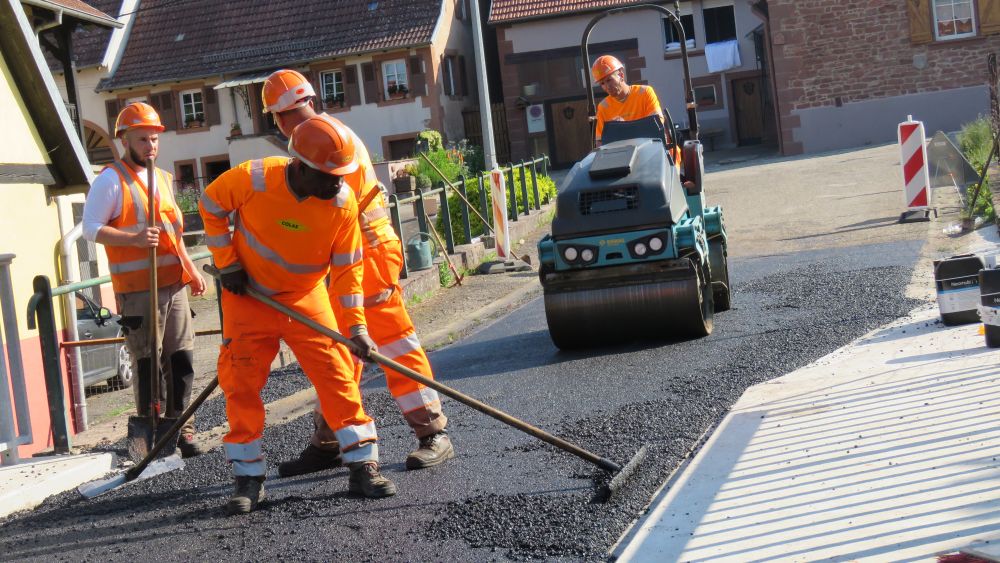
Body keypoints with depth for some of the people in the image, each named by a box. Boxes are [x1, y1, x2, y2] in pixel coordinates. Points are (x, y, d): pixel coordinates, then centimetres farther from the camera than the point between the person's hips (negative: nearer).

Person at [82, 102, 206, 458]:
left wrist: (190, 270, 22)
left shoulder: (163, 178, 19)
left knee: (182, 358, 6)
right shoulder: (111, 180, -4)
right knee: (149, 362, -5)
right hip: (138, 289, -7)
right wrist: (133, 239, -23)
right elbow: (91, 228, -10)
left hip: (174, 285, 7)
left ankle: (179, 429, 16)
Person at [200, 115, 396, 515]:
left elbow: (345, 268, -11)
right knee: (241, 384, -1)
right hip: (248, 294, -1)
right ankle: (248, 478, 10)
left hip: (306, 298, 1)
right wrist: (227, 264, -7)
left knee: (337, 374, -8)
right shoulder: (253, 179, -23)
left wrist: (355, 325, -18)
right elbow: (210, 206, -4)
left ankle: (362, 467, 0)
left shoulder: (343, 203, -18)